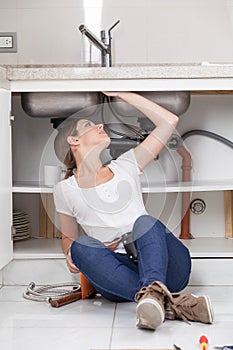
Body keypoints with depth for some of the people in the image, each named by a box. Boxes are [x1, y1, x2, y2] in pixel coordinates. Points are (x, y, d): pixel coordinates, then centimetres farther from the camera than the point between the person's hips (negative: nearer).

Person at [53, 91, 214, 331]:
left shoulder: (124, 167, 16)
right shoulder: (65, 190, 13)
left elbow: (169, 121, 14)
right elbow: (69, 237, 24)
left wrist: (121, 93, 16)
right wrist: (70, 253, -2)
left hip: (167, 266, 1)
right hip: (117, 275, -1)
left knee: (145, 222, -28)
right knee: (82, 246, -30)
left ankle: (154, 290, -57)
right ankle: (170, 302, -46)